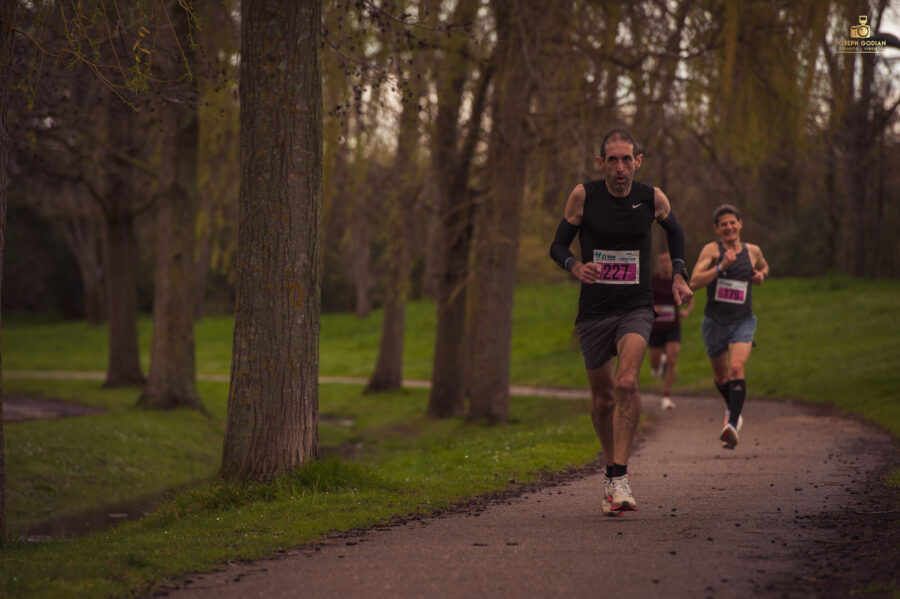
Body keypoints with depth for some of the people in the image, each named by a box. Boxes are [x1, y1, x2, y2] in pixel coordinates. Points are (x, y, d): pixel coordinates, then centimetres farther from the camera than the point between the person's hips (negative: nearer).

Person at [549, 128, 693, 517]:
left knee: (627, 383, -24)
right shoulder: (584, 195, -6)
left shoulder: (652, 198, -2)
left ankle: (619, 480, -24)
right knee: (603, 398, 9)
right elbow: (558, 245, 2)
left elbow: (674, 231, 19)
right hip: (594, 310, 1)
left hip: (635, 309, -1)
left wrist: (679, 276, 9)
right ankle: (612, 466, 34)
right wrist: (576, 267, -19)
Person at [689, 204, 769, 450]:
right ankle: (733, 408, 46)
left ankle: (732, 425, -30)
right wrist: (721, 266, -28)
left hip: (743, 321, 0)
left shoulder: (753, 251, 6)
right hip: (715, 322, 0)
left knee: (737, 368, -22)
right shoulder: (712, 250, -6)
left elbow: (763, 265, 30)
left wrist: (762, 274, 7)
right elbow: (695, 282, -19)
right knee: (721, 376, 15)